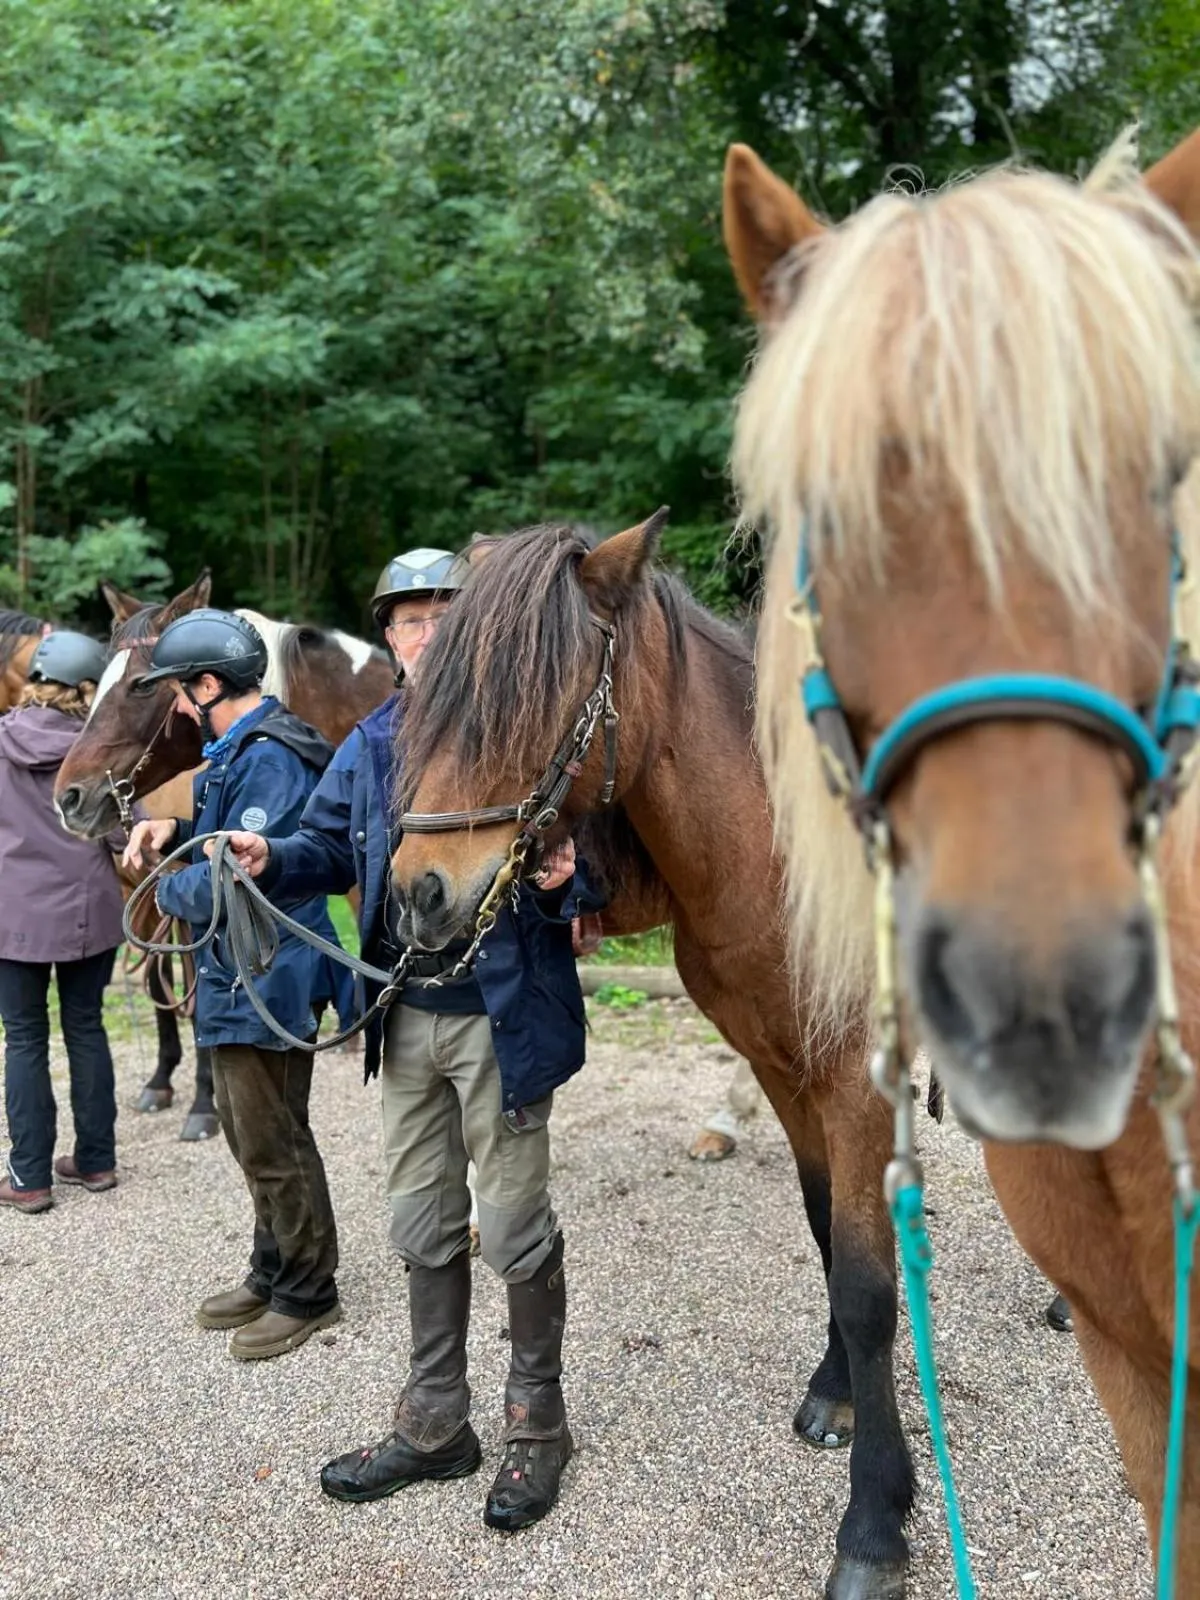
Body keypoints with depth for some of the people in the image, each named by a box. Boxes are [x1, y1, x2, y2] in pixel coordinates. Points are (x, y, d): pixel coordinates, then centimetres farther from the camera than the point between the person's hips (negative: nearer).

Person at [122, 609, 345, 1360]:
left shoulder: (268, 759, -22)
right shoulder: (242, 749, 11)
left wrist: (167, 888, -9)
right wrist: (176, 830, 4)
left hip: (265, 980, -11)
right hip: (240, 975, 11)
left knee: (272, 1143, 2)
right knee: (251, 1135, 21)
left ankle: (307, 1294, 17)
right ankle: (273, 1275, 35)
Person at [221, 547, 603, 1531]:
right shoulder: (370, 746, 7)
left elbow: (588, 864, -10)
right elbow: (327, 847, 9)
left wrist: (566, 880, -33)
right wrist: (268, 859, -11)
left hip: (501, 1015, -6)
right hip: (408, 1016, 6)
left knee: (515, 1228, 6)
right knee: (424, 1229, 17)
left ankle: (537, 1423, 27)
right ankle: (435, 1427, 33)